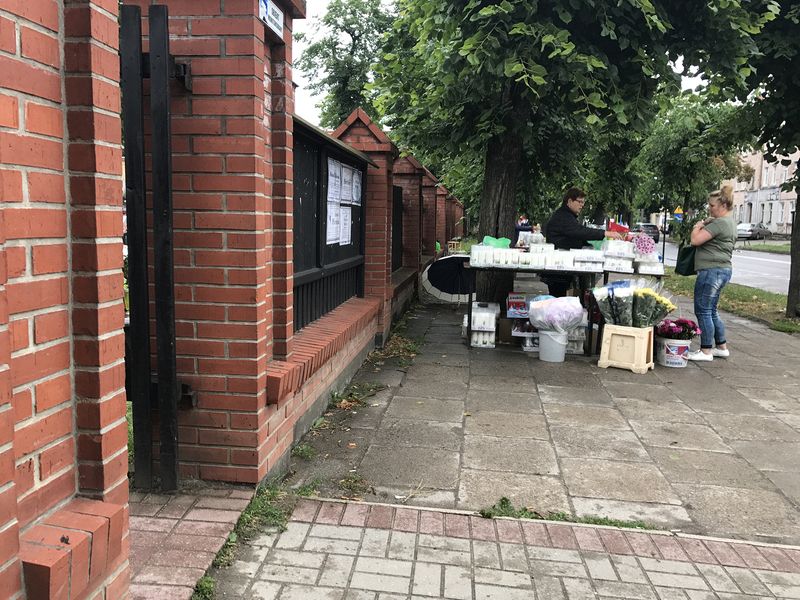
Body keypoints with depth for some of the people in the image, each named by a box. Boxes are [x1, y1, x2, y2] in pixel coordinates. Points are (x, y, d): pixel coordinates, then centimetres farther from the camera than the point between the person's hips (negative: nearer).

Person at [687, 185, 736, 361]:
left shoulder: (719, 223, -17)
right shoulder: (730, 222, 17)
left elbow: (695, 240, -20)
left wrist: (698, 226, -2)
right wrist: (705, 225, 12)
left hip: (712, 270, -11)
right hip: (722, 270, 11)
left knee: (703, 310, -3)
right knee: (711, 311, 18)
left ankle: (706, 351, 2)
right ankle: (722, 347, 24)